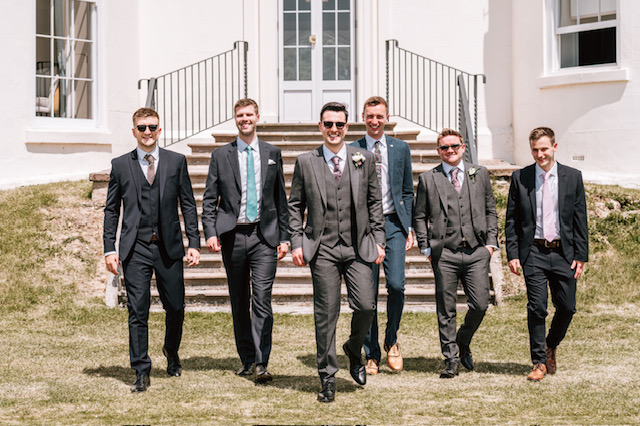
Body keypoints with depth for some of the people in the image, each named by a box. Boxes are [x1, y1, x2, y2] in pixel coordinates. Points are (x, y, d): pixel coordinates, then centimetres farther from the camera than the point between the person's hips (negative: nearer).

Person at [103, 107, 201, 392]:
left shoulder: (176, 162, 7)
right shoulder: (120, 165, 6)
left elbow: (188, 205, 7)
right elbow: (111, 210, 8)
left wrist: (194, 243, 0)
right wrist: (110, 248, 0)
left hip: (169, 247, 1)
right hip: (135, 249, -1)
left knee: (176, 308, 8)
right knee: (137, 312, -4)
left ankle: (171, 352, 37)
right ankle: (141, 372, 4)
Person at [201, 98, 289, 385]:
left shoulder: (272, 154, 10)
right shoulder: (221, 156, 7)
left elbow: (281, 197, 12)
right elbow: (209, 199, 6)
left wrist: (284, 236, 6)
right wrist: (210, 233, -7)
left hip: (264, 235, -1)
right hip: (233, 235, 1)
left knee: (262, 299, -10)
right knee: (239, 301, 8)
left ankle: (262, 364, -11)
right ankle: (247, 359, 20)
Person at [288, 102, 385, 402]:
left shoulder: (364, 159, 8)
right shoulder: (305, 162, 5)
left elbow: (375, 203, 11)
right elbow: (295, 206, 9)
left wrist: (378, 241, 5)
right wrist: (296, 243, 0)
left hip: (358, 247, 1)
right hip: (323, 248, -1)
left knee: (366, 306, -9)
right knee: (326, 313, 0)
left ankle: (354, 349, 23)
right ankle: (327, 377, 10)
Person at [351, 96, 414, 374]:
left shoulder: (401, 148, 10)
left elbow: (408, 192, 13)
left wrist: (409, 227, 5)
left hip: (393, 223, 1)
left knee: (396, 284, -12)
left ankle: (392, 341, 11)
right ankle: (371, 354, 10)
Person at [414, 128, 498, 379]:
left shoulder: (480, 174, 13)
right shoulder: (428, 179, 7)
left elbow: (490, 210, 16)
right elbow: (420, 217, 9)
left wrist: (491, 242, 6)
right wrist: (426, 248, 1)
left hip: (476, 252, 1)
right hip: (444, 253, -1)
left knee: (480, 304, -4)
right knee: (446, 310, 1)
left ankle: (463, 342, 23)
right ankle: (451, 360, 12)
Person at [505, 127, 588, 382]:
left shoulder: (572, 177, 5)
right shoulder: (520, 178, 4)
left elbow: (580, 219, 6)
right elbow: (511, 220, 5)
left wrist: (581, 256, 1)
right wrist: (512, 254, -3)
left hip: (563, 253, 1)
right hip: (533, 253, -1)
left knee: (567, 307, 2)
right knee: (537, 308, -6)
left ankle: (550, 347, 29)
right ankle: (539, 362, 6)